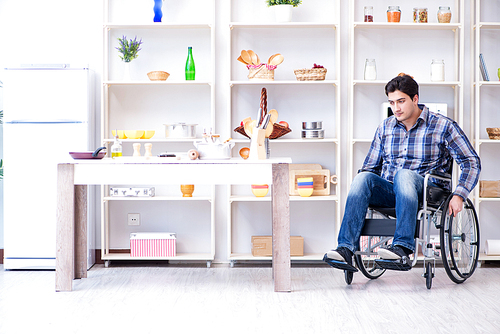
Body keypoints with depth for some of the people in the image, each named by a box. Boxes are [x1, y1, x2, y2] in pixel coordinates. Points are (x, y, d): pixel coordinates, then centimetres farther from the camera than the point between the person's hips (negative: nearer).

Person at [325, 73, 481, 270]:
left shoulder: (443, 126, 4)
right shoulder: (385, 127, 15)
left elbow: (472, 162, 2)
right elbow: (370, 166, 20)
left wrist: (458, 195, -12)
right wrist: (361, 191, 1)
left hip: (424, 191, -3)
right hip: (387, 191, 3)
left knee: (404, 175, -37)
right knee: (363, 177, -30)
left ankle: (403, 246, -43)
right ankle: (346, 248, -40)